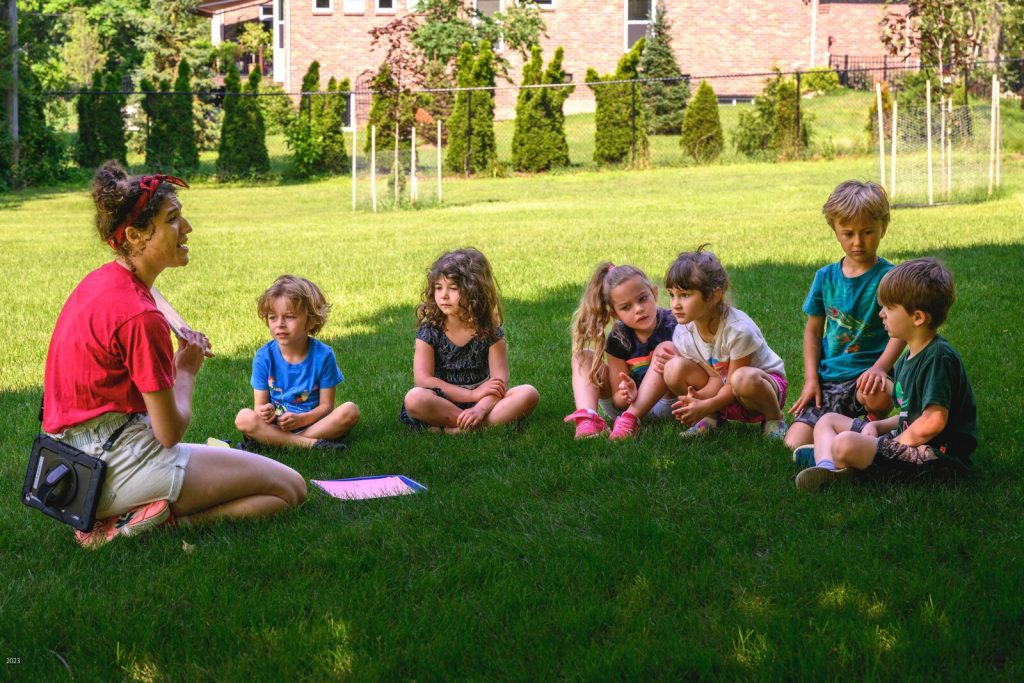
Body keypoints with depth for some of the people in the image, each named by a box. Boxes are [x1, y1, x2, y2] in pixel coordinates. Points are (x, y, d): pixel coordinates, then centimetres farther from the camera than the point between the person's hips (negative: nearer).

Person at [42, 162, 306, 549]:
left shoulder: (99, 282, 8)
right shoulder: (139, 314, -21)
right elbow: (170, 432, -16)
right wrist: (187, 370, 3)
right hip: (119, 467, -10)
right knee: (290, 489, -3)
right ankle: (160, 522, -14)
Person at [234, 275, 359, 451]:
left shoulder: (323, 355, -7)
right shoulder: (264, 356, -4)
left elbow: (326, 405, -6)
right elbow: (260, 404, -3)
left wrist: (301, 419, -24)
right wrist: (263, 411, -28)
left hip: (311, 422, 0)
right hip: (275, 425, 0)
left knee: (350, 411, -27)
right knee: (243, 418, -27)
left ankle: (274, 441, -26)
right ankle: (312, 444, -30)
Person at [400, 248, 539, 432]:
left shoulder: (490, 331, -2)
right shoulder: (429, 332, -4)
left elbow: (500, 381, -10)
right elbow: (423, 380, -14)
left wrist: (481, 409, -31)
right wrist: (473, 394, -18)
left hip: (483, 401, 2)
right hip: (443, 403, -1)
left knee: (528, 393, -23)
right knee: (414, 398, -33)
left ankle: (458, 430, -31)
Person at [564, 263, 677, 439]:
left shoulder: (673, 326, -16)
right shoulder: (618, 340, -8)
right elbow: (617, 398, -9)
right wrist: (625, 396, -34)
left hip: (664, 405, -3)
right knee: (583, 357, -9)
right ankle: (586, 419, -34)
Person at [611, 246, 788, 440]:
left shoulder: (738, 330, -29)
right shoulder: (683, 332, -12)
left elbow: (733, 385, -20)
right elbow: (715, 380, -11)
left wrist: (704, 406, -32)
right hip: (722, 389, 4)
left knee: (744, 379, -41)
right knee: (675, 368, -21)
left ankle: (775, 419, -11)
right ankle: (711, 419, -1)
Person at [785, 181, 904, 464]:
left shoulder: (888, 277, -5)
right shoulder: (825, 277, 7)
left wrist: (880, 368, -27)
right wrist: (811, 379, 3)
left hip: (865, 374, -3)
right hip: (828, 379, 3)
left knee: (878, 396, -40)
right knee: (795, 443, -15)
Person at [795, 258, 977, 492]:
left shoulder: (939, 357, -18)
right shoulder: (907, 359, 13)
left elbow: (933, 421, -25)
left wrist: (895, 446, -15)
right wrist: (877, 426, 3)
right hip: (908, 440, 11)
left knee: (845, 445, -32)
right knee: (828, 421, 15)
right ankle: (826, 468, -13)